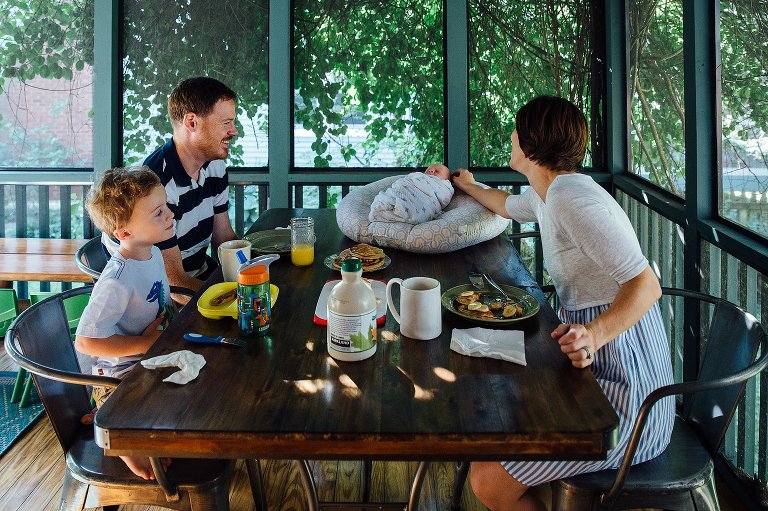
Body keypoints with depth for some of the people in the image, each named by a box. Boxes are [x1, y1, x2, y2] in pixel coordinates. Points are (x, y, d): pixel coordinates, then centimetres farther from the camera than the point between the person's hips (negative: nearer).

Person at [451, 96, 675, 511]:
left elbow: (646, 285, -26)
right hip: (594, 367, 10)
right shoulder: (547, 193, 10)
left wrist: (594, 333, -41)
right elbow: (508, 205, 35)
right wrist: (468, 187, 51)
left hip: (622, 386, -10)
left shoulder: (569, 196, -21)